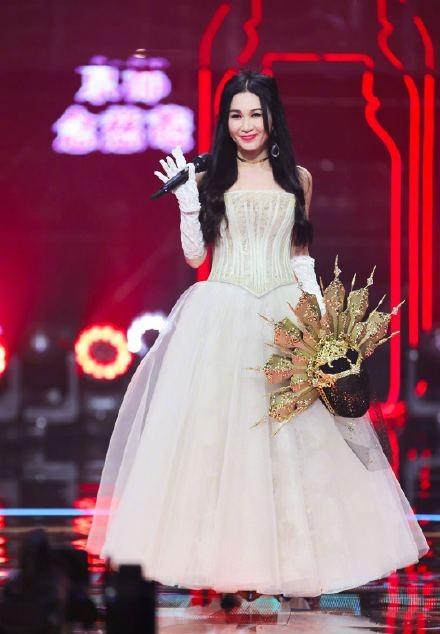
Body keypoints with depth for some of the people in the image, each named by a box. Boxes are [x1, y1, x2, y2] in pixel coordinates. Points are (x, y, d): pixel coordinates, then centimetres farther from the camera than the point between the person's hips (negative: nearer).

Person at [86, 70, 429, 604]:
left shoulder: (297, 178, 10)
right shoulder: (212, 178, 5)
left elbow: (300, 254, 14)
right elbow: (195, 255, 2)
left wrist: (317, 306, 3)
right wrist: (188, 199, -9)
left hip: (285, 315, 1)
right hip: (222, 318, -1)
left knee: (289, 435, -1)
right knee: (218, 428, -4)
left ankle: (288, 553, 8)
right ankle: (219, 547, 3)